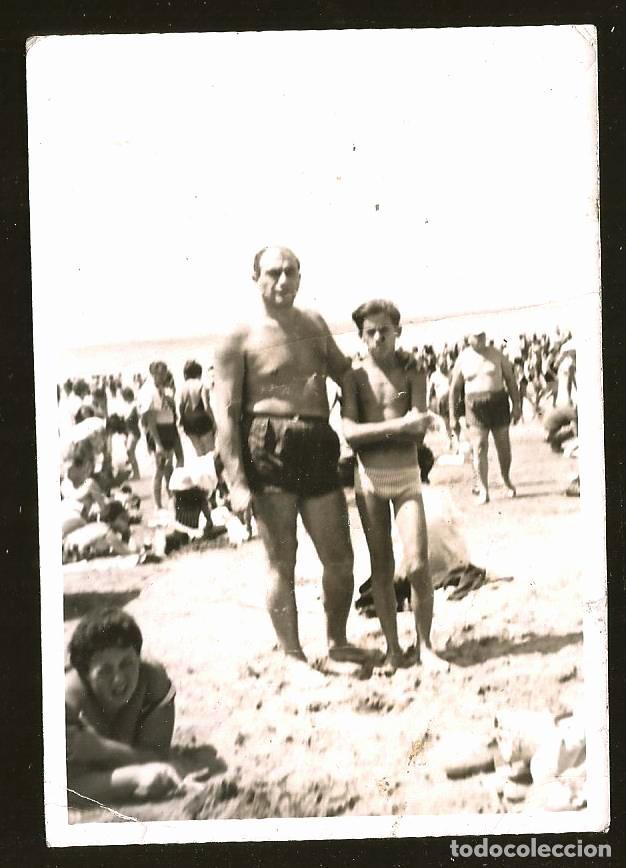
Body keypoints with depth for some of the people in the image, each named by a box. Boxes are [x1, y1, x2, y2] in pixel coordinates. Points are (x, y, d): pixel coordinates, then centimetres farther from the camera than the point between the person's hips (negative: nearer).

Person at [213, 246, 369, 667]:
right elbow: (226, 413, -6)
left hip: (318, 446, 5)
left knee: (340, 558, 10)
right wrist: (236, 481, -13)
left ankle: (338, 641, 30)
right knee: (282, 561, 2)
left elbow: (345, 373, 29)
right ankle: (293, 656, 14)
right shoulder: (241, 337, -3)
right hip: (268, 448, -5)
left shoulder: (315, 324, 14)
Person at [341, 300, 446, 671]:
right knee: (382, 568, 6)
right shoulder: (354, 377, 2)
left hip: (407, 476, 0)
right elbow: (349, 432, -12)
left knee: (419, 565, -8)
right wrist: (398, 425, -20)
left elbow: (419, 430, -9)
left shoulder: (413, 372, 3)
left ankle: (425, 646, 6)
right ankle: (394, 647, 17)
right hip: (369, 477, 0)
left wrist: (370, 431, -13)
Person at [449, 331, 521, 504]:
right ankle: (483, 490, -5)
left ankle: (507, 480, 31)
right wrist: (452, 415, 5)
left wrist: (516, 404, 0)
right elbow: (454, 387, 8)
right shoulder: (463, 358, 3)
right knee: (479, 448, -9)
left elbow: (510, 379, 7)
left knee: (503, 446, 8)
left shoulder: (496, 354, 3)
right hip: (475, 405, -1)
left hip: (498, 403, 1)